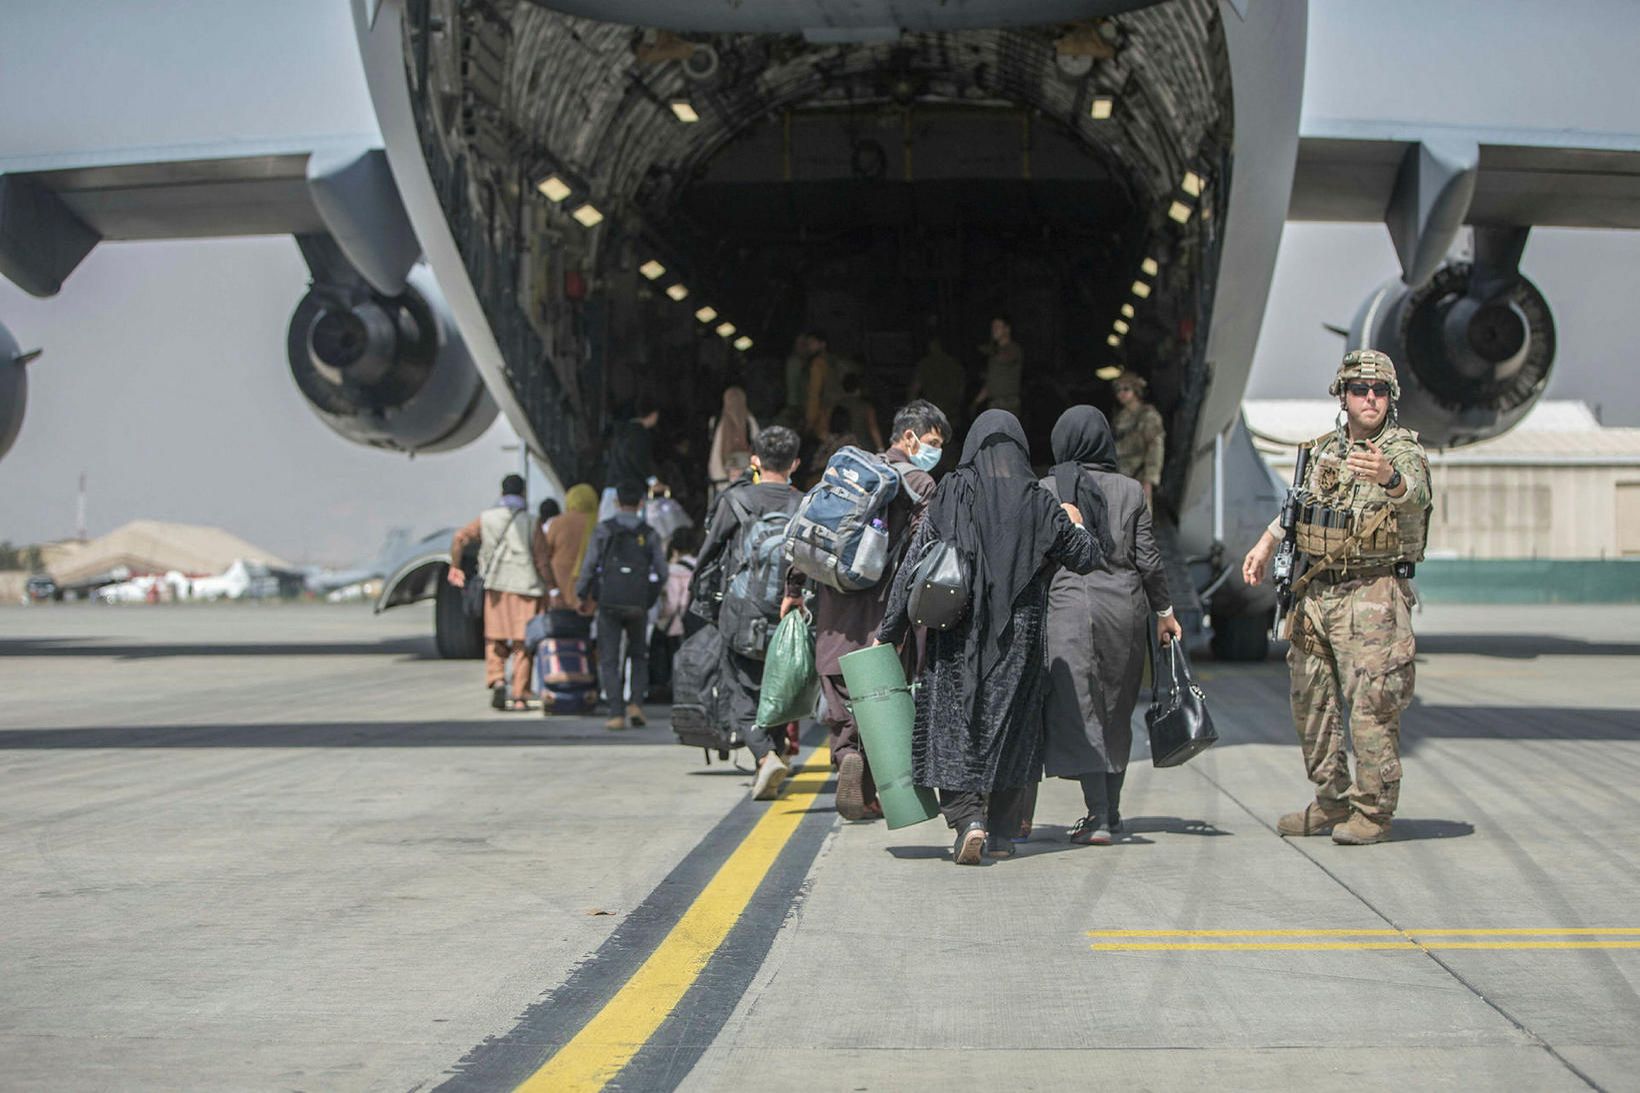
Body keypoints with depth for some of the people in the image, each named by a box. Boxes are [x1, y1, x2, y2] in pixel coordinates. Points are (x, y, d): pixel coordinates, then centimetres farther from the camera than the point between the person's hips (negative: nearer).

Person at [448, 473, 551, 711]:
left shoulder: (486, 518, 5)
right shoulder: (531, 523, -1)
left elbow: (460, 539, -4)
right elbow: (541, 561, -4)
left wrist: (454, 567, 9)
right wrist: (547, 590, 3)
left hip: (496, 587, 2)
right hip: (525, 586, -2)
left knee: (495, 640, 13)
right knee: (522, 645, 3)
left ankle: (496, 680, -9)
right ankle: (519, 696, 2)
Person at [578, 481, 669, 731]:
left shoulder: (603, 529, -2)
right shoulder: (649, 534, 3)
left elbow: (590, 565, -4)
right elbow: (662, 573, 2)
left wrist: (582, 594, 10)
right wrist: (651, 595, 19)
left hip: (609, 603, -2)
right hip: (638, 604, 2)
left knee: (610, 660, 3)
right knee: (638, 656, 18)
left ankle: (616, 715, -5)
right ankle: (636, 703, 0)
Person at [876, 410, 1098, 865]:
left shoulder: (949, 497, -5)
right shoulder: (1039, 503, -2)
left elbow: (913, 565, -5)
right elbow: (1085, 559, 7)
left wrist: (890, 632, 1)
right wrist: (1076, 525, 29)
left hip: (957, 635, -1)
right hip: (1019, 636, 1)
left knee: (955, 727, 3)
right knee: (1010, 727, 12)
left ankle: (967, 818, -15)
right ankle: (1001, 831, 16)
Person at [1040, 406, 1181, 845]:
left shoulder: (1046, 491, -2)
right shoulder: (1130, 490, 4)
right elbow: (1148, 558, 4)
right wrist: (1165, 611, 14)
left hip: (1070, 603, -3)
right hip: (1126, 604, 3)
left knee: (1079, 711, -4)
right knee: (1117, 711, 16)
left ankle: (1098, 816, -14)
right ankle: (1110, 808, 25)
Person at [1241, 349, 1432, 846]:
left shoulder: (1403, 452, -9)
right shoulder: (1324, 449, 11)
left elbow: (1414, 495, -32)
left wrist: (1388, 476, -53)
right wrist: (1265, 544, 20)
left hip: (1372, 596, -7)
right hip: (1315, 593, 7)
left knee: (1371, 705, -8)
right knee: (1310, 701, 12)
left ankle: (1373, 812, 2)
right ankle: (1332, 801, 24)